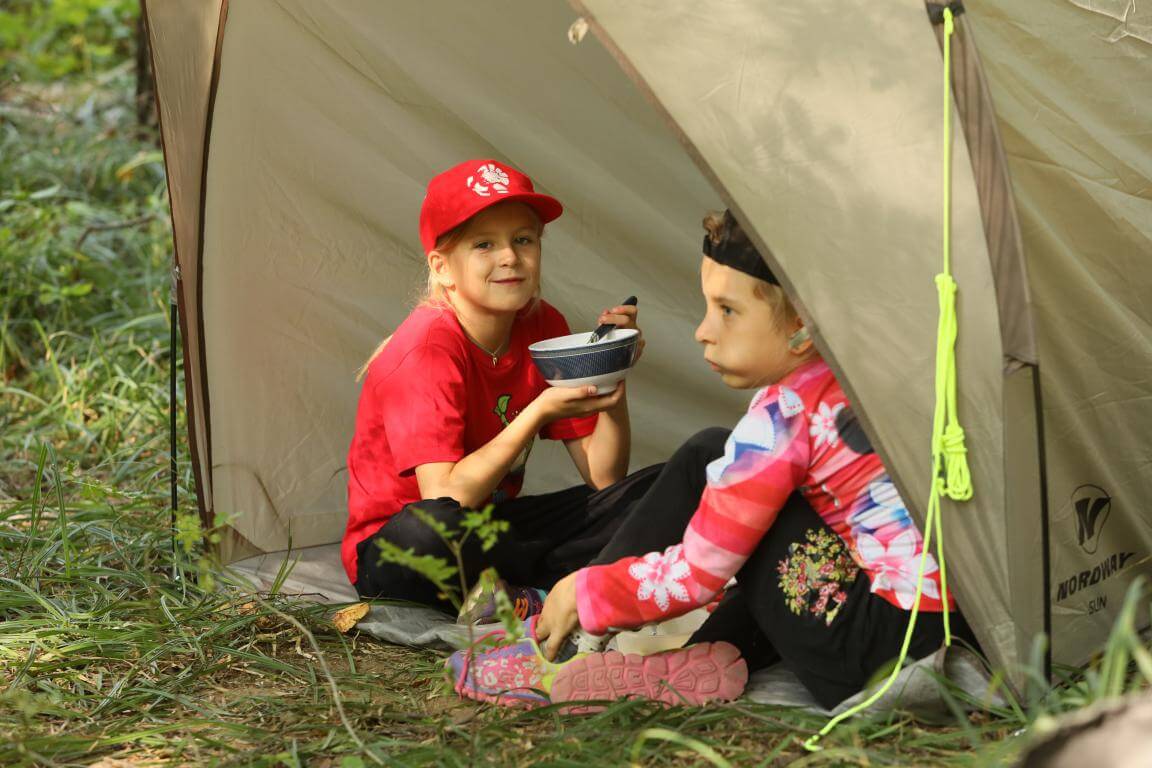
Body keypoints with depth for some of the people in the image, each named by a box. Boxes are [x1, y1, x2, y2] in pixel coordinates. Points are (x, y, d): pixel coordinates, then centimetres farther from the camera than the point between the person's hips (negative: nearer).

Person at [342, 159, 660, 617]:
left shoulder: (544, 328, -1)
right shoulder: (426, 350, -21)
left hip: (492, 527, 7)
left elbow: (603, 478, -1)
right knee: (430, 531, -43)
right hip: (391, 556, -7)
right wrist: (539, 412, -31)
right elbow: (444, 497, -29)